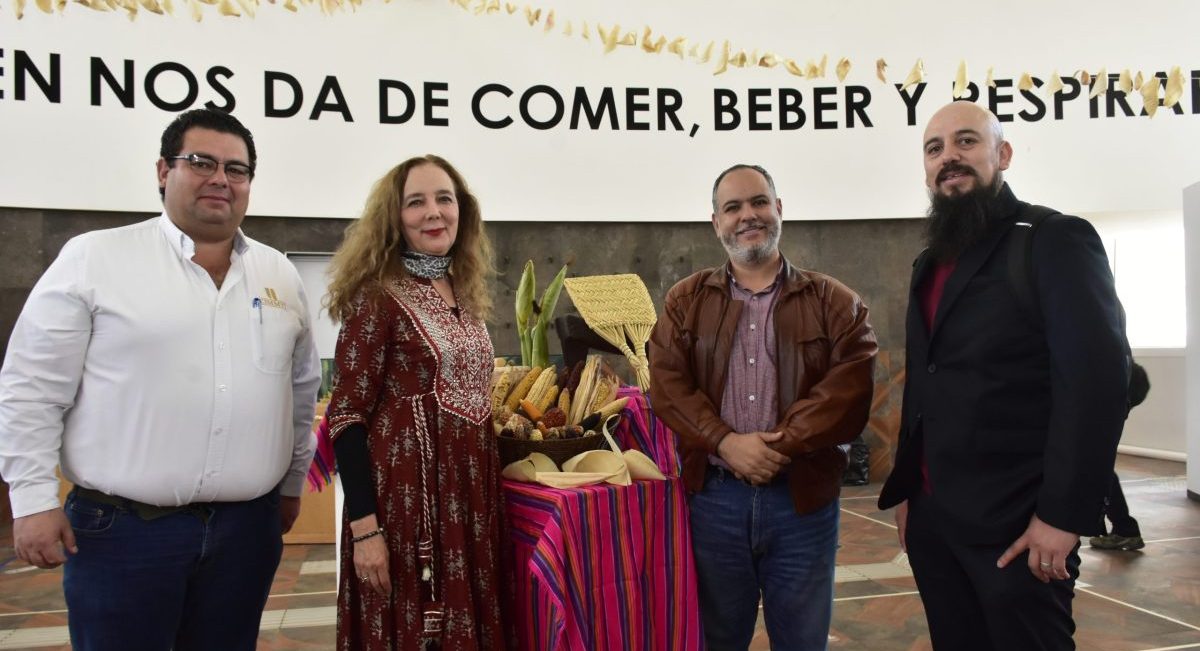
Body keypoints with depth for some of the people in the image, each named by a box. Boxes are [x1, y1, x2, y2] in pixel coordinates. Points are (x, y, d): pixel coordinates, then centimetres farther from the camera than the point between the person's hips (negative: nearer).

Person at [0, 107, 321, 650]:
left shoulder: (281, 275, 8)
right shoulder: (93, 258, -4)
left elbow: (303, 387, 15)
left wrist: (292, 481, 17)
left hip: (247, 526, 4)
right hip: (122, 528, -3)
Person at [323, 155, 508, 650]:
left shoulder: (466, 295, 10)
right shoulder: (376, 298, -11)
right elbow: (347, 417, -15)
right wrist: (365, 527, -19)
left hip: (469, 489, 7)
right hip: (407, 492, -7)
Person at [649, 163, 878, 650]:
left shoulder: (834, 301, 3)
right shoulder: (685, 300, 7)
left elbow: (850, 385, -9)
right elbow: (668, 384, -4)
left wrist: (783, 444, -19)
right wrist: (725, 442, -17)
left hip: (804, 496, -1)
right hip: (714, 496, 1)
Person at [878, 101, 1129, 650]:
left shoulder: (1055, 240, -7)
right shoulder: (930, 264, 14)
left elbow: (1096, 375, -16)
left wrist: (1063, 515, -19)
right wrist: (904, 491, 12)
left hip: (1015, 522, -6)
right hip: (932, 517, 7)